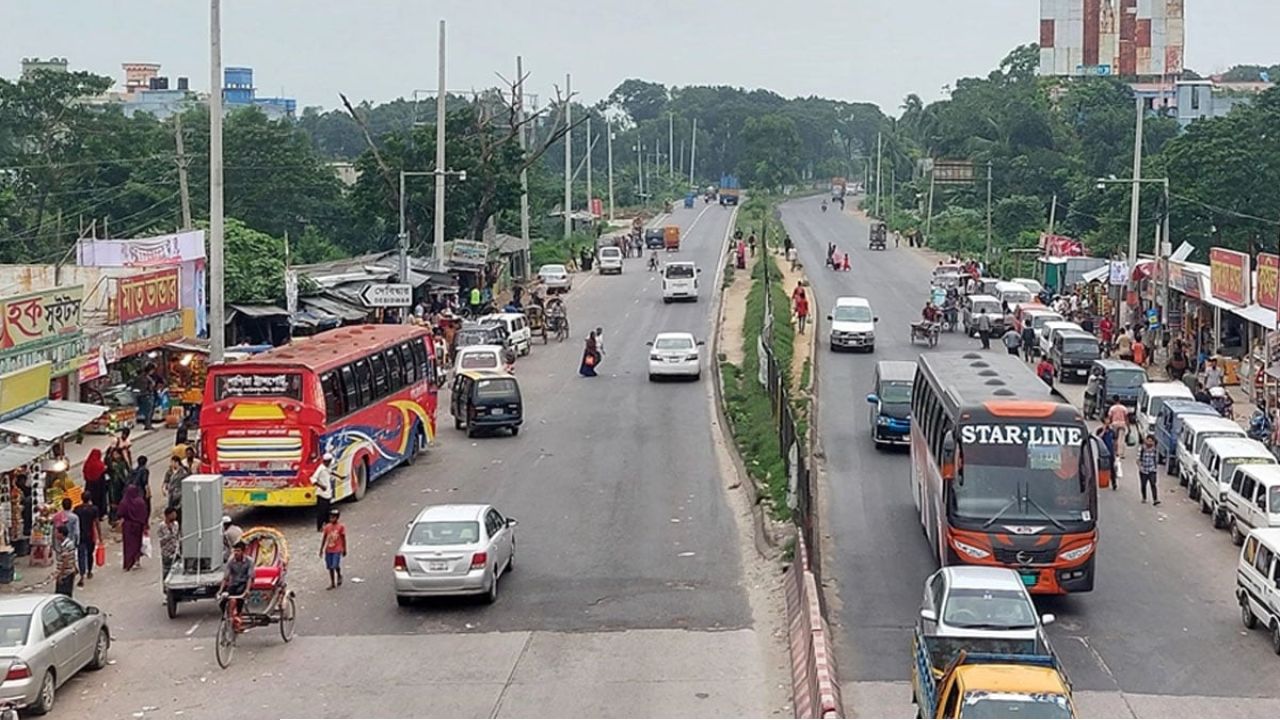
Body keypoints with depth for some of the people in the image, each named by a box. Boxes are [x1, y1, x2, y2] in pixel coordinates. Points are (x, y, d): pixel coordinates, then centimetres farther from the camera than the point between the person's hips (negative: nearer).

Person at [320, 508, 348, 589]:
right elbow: (324, 539, 10)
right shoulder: (327, 527, 4)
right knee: (330, 567, 6)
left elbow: (343, 539, 0)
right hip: (328, 550, 4)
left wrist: (344, 550, 2)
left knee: (335, 566, -15)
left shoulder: (340, 527, -5)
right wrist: (321, 549, 10)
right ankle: (332, 584, 17)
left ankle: (339, 576, 16)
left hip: (337, 550, -4)